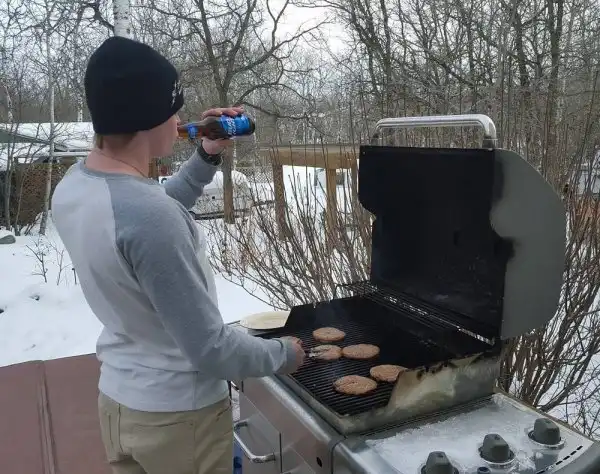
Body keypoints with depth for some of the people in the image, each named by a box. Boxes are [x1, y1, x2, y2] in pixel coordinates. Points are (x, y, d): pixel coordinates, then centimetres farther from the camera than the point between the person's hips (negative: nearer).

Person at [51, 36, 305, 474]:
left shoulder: (71, 188, -6)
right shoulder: (149, 216, -33)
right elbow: (210, 351, -27)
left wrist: (207, 158, 6)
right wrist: (283, 354, -10)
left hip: (117, 399, 8)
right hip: (176, 415, -7)